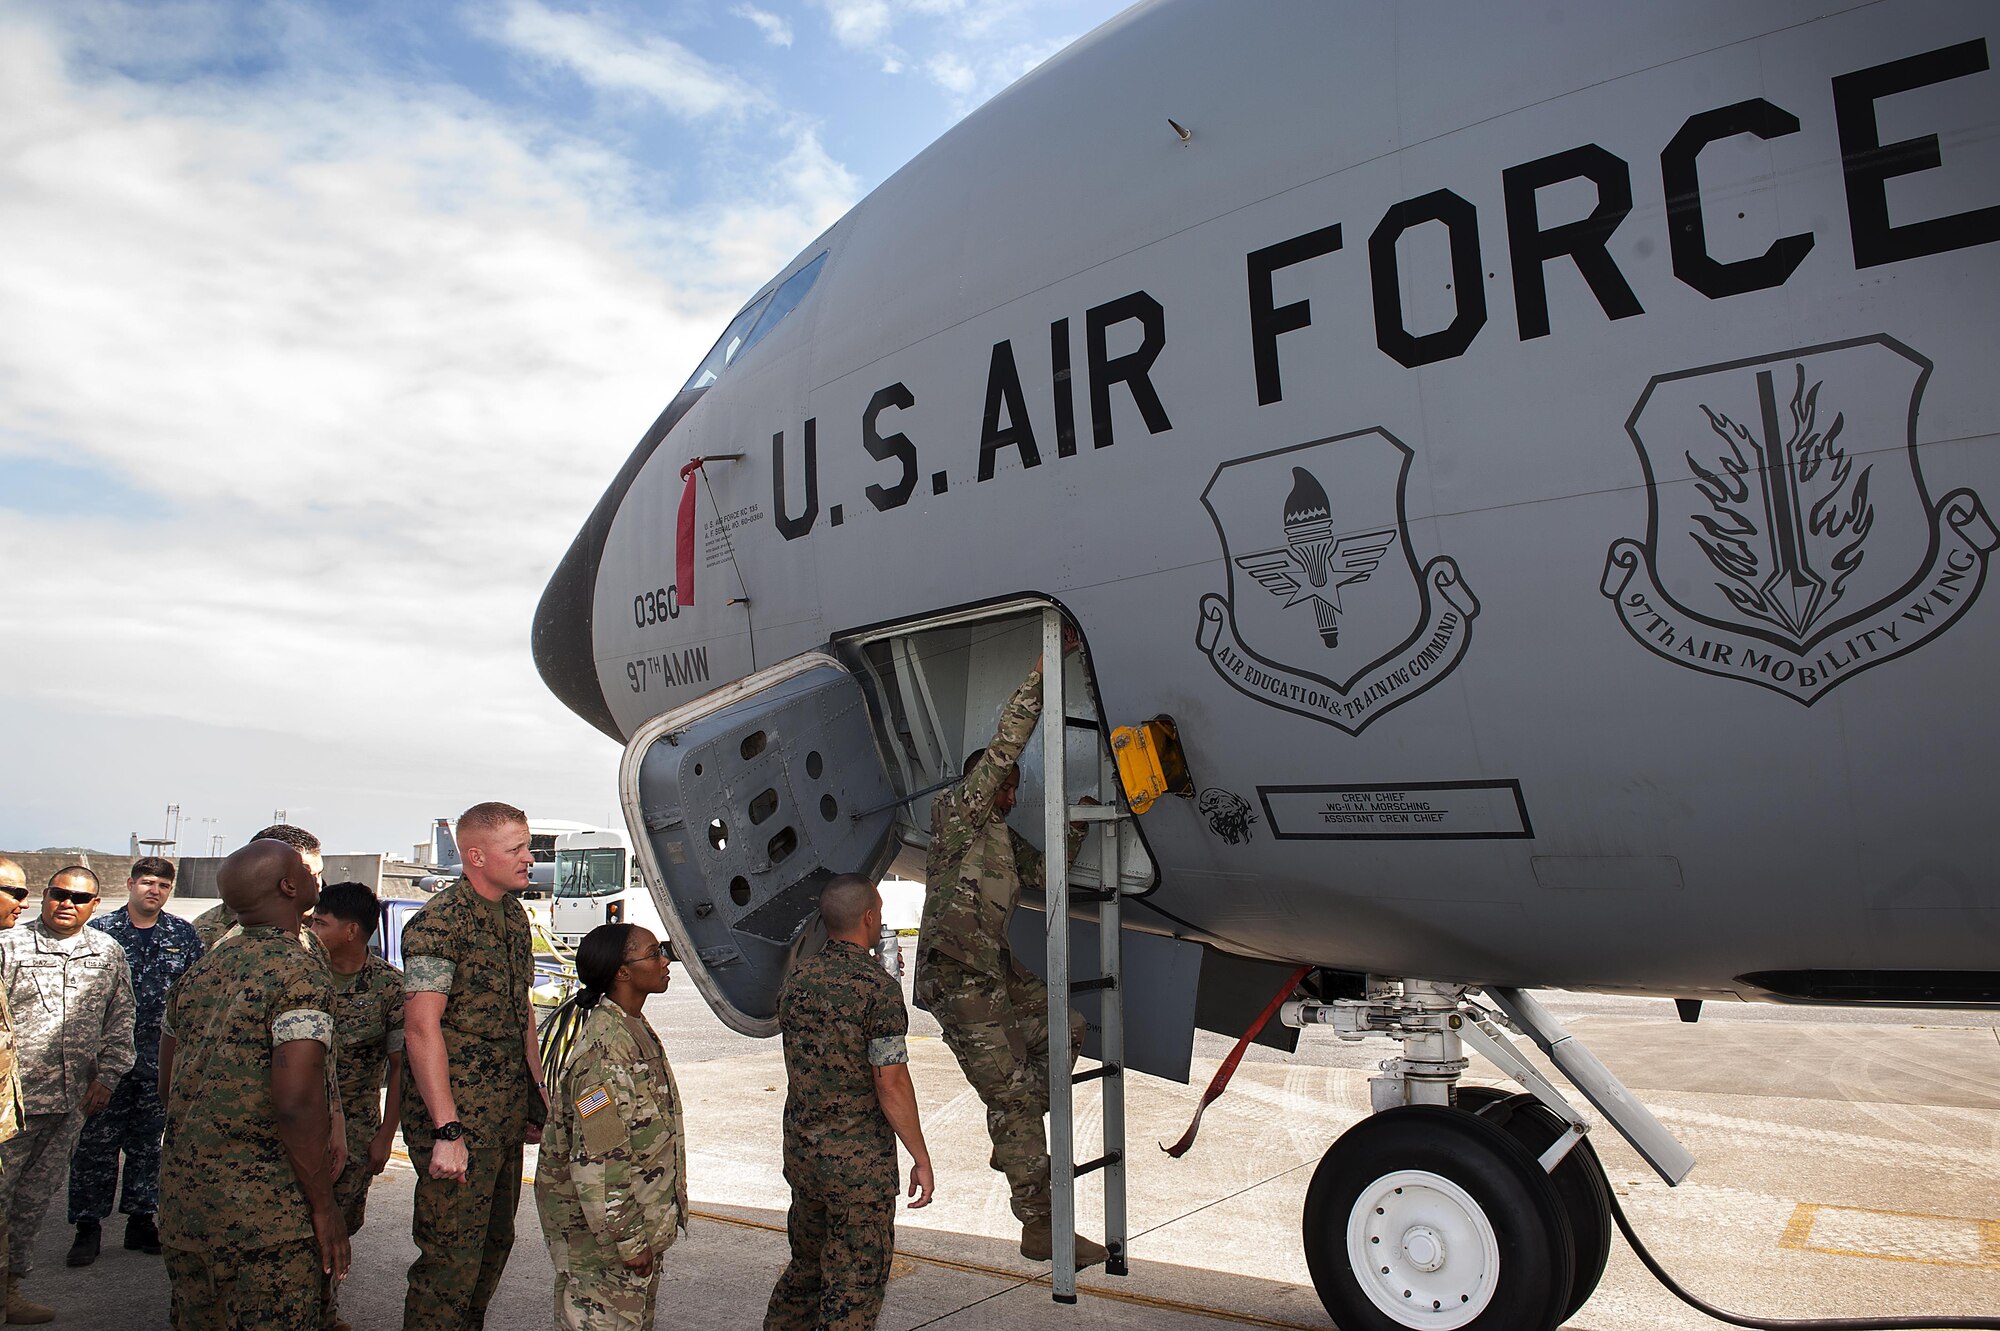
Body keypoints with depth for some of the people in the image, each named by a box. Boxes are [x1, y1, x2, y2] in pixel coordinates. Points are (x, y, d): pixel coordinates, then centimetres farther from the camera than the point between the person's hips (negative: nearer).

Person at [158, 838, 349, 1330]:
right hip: (264, 1211, -8)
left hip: (182, 1196, 8)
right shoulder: (301, 976, -17)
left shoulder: (197, 973, 8)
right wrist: (323, 1206, -15)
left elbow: (168, 1085, 17)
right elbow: (296, 1100, -24)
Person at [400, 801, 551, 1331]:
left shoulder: (515, 915, 11)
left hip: (507, 1117, 8)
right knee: (452, 1260, -1)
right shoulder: (439, 923, -15)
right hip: (458, 1120, -8)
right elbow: (422, 1029, -20)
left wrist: (538, 1097, 17)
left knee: (494, 1246, 17)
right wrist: (447, 1131, -24)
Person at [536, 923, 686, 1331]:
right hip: (601, 1232, -9)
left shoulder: (635, 1029, 6)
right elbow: (596, 1162, -26)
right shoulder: (605, 1050, -25)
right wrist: (628, 1242, -20)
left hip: (639, 1220, 9)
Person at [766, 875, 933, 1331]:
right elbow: (890, 1084, -19)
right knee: (854, 1282, 6)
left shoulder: (797, 979, 3)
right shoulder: (878, 988, -18)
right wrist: (921, 1158, -9)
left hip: (800, 1152, 7)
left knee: (806, 1265, 24)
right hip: (859, 1160, -7)